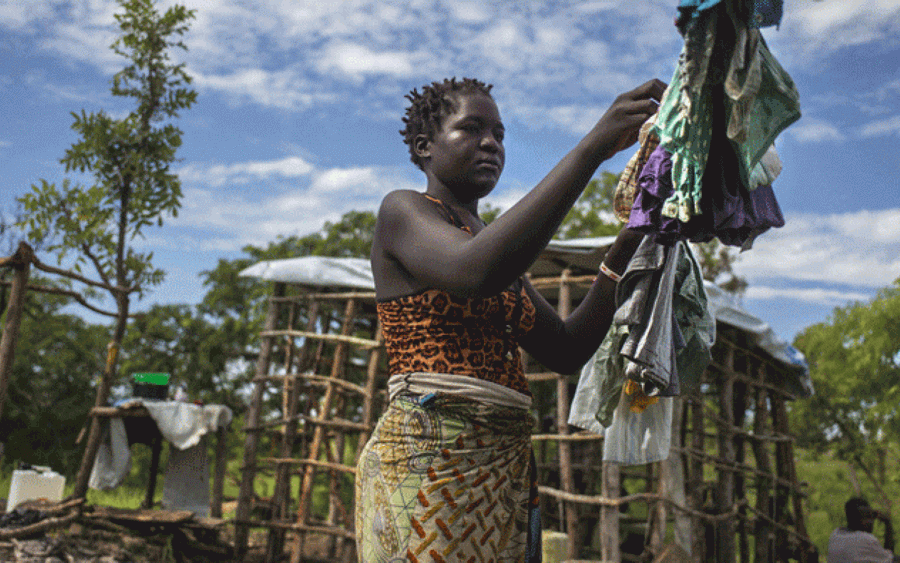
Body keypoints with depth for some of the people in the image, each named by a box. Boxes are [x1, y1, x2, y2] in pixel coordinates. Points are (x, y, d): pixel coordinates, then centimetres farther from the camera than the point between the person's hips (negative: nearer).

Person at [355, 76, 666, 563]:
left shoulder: (493, 241, 23)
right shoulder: (402, 210, 0)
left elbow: (565, 350, 15)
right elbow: (475, 271, -24)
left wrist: (623, 251, 3)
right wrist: (595, 145, -23)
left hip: (505, 467, 7)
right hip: (429, 455, -7)